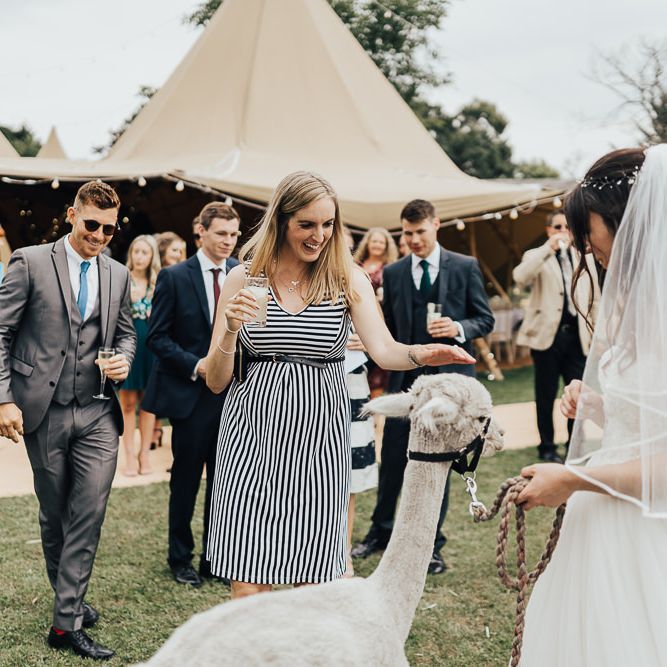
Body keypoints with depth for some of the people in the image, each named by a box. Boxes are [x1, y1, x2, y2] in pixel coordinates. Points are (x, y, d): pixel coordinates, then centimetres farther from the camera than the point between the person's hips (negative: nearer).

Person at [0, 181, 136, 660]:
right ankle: (70, 601, 28)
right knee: (54, 514, 11)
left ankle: (67, 621, 2)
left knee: (89, 513, -5)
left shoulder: (118, 275, 10)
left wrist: (123, 360, -3)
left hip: (98, 414, 3)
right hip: (44, 410, -2)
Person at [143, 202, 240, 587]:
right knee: (186, 479, 8)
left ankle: (216, 558, 22)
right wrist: (195, 365, -15)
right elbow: (158, 337, -4)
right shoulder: (175, 277, -4)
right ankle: (181, 558, 23)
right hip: (190, 394, -3)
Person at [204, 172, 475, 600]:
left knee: (312, 583, 6)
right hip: (253, 433, 0)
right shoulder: (244, 279, 1)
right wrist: (230, 330, -17)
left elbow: (384, 350, -12)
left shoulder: (348, 280, 2)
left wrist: (421, 354, -32)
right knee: (248, 586, 0)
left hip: (319, 436, 0)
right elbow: (216, 381, 1)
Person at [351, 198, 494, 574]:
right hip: (405, 380, 2)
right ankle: (381, 532, 26)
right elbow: (389, 328, 13)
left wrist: (459, 328, -18)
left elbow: (486, 319, 1)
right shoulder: (394, 273, 7)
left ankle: (432, 546, 20)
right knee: (392, 461, 6)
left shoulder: (465, 267, 0)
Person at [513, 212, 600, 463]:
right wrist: (548, 248, -20)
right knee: (546, 395, 5)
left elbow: (595, 299, 15)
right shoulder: (536, 256, 3)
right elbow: (520, 278, -19)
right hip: (547, 334, -3)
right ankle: (547, 447, 16)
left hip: (577, 336, 3)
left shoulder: (585, 258, 13)